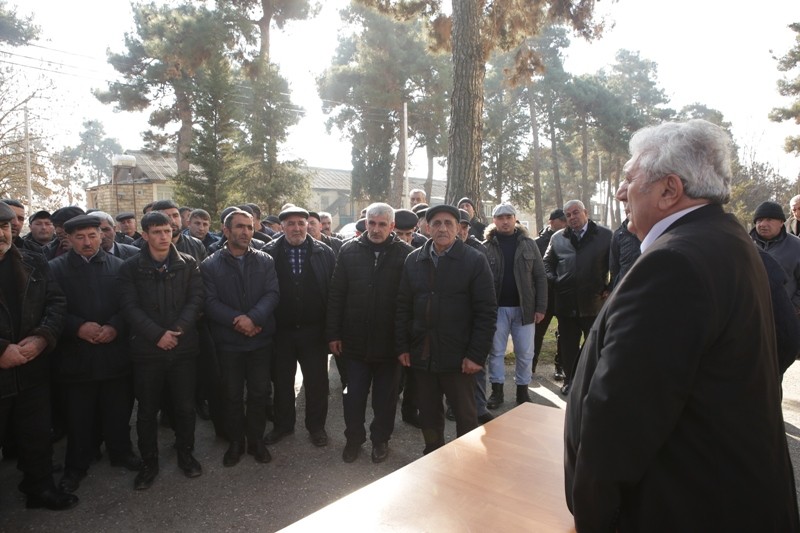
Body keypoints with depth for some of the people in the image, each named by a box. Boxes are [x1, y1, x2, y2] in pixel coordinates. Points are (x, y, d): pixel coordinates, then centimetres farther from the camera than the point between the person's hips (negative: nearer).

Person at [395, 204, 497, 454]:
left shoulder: (475, 261, -6)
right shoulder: (413, 260, 6)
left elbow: (487, 312, -9)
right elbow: (402, 306, 7)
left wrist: (476, 355, -13)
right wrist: (402, 346, 2)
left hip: (458, 356, -3)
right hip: (421, 354, 4)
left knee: (466, 415, 10)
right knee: (428, 414, 16)